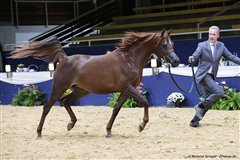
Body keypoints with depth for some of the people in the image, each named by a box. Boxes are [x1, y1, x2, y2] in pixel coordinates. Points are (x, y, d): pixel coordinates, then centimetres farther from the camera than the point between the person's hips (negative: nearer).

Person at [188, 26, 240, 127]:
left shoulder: (221, 46, 8)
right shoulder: (202, 46, -5)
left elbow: (231, 57, 8)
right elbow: (195, 56, -14)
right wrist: (191, 59, -37)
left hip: (211, 77, 6)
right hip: (203, 75, -6)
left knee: (209, 99, 5)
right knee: (219, 92, -22)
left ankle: (194, 121, 12)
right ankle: (200, 106, -9)